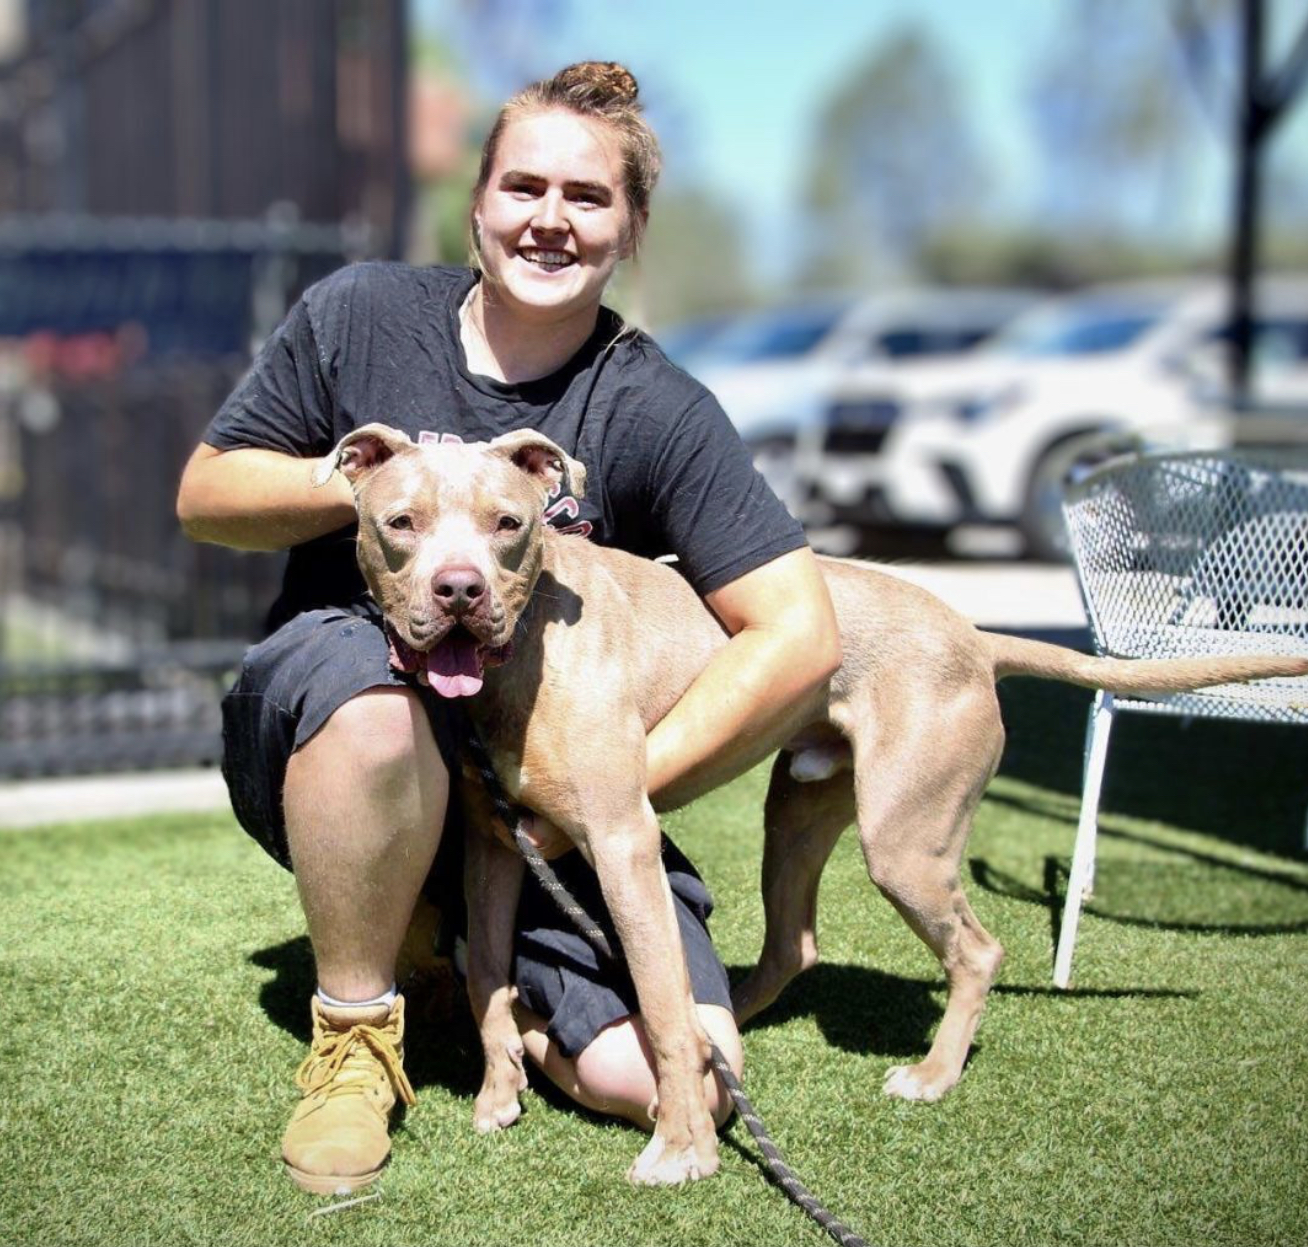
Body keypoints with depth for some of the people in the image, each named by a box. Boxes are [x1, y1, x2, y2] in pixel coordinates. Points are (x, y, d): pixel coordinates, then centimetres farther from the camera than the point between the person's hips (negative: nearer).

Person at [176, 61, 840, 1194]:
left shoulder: (654, 412, -9)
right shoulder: (362, 315, -4)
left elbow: (801, 634, -15)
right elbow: (204, 496, 4)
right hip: (319, 732, 0)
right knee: (377, 689, -40)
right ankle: (354, 1032, -15)